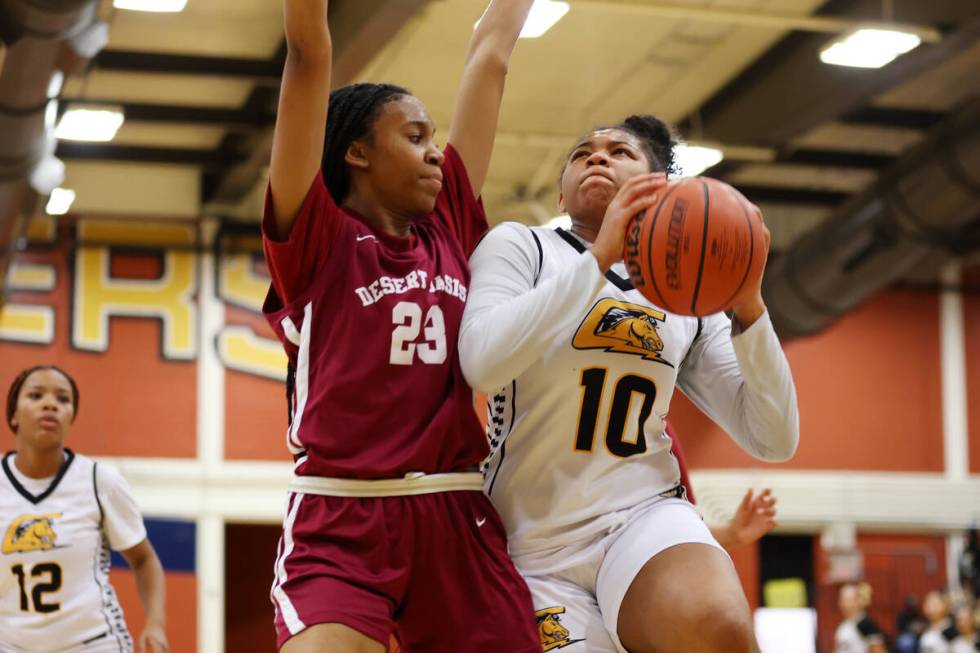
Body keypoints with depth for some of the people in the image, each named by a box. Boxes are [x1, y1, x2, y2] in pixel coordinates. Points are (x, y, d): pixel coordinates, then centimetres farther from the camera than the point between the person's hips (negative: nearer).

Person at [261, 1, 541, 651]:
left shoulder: (448, 229, 14)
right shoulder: (316, 237, 2)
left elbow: (490, 58, 21)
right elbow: (310, 54, -5)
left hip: (459, 522, 5)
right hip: (339, 522, -5)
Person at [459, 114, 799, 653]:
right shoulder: (520, 246, 3)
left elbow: (774, 440, 6)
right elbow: (482, 362, -18)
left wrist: (749, 306, -7)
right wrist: (599, 257, -20)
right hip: (536, 544, -1)